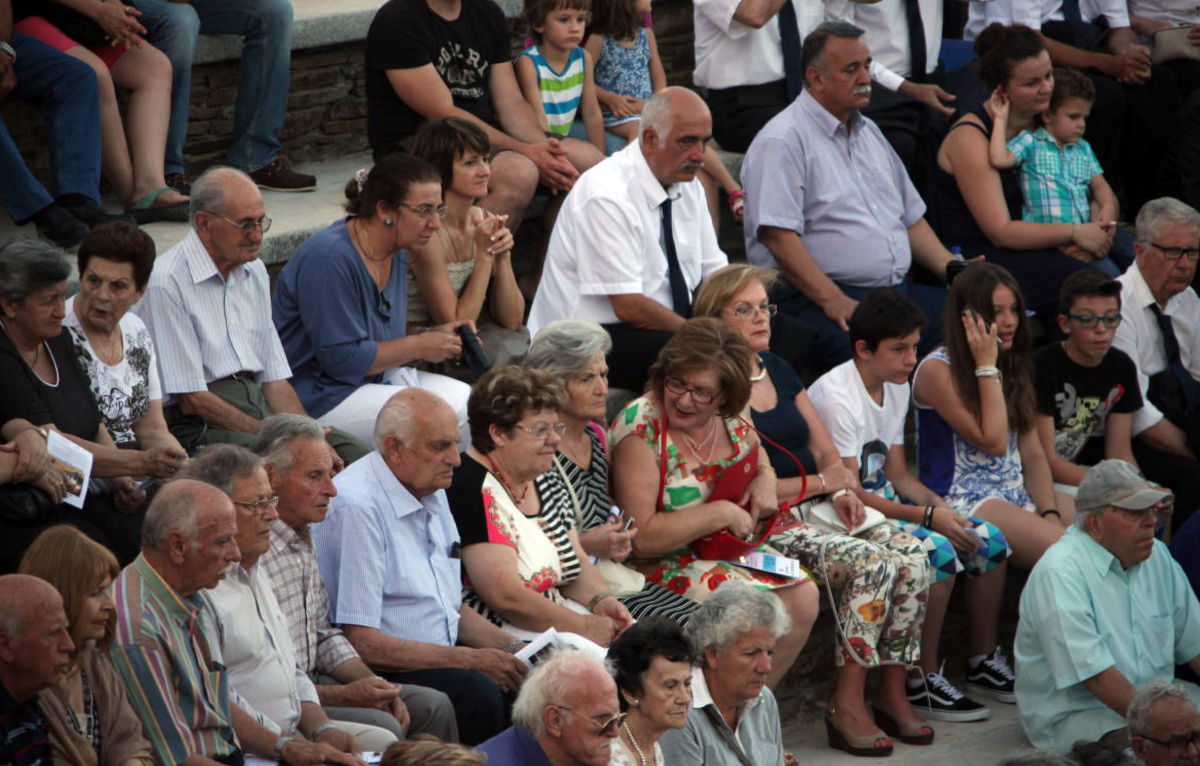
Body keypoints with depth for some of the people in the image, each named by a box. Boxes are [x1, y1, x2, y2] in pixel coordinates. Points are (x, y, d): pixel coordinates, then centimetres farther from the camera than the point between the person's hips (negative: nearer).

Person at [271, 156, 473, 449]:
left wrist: (434, 338, -1)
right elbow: (341, 358, -22)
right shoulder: (330, 259, -20)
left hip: (376, 377, 9)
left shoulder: (395, 254, 9)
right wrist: (420, 347, -12)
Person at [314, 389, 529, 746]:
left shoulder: (433, 495, 14)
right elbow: (360, 642, -20)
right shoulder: (357, 508, -16)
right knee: (477, 693, -32)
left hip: (441, 659, 9)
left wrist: (512, 647, 5)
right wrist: (472, 660, -17)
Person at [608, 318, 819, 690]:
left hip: (729, 554, 7)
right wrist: (721, 513, -22)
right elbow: (641, 537, -25)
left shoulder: (728, 421, -2)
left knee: (803, 598, -10)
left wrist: (765, 479, 0)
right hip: (657, 566, -7)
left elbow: (755, 454, 24)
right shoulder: (641, 429, -21)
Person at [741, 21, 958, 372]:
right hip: (812, 299, -8)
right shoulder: (782, 142, -5)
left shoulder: (870, 132, 24)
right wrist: (833, 301, -23)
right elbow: (777, 235, -16)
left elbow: (911, 218, 29)